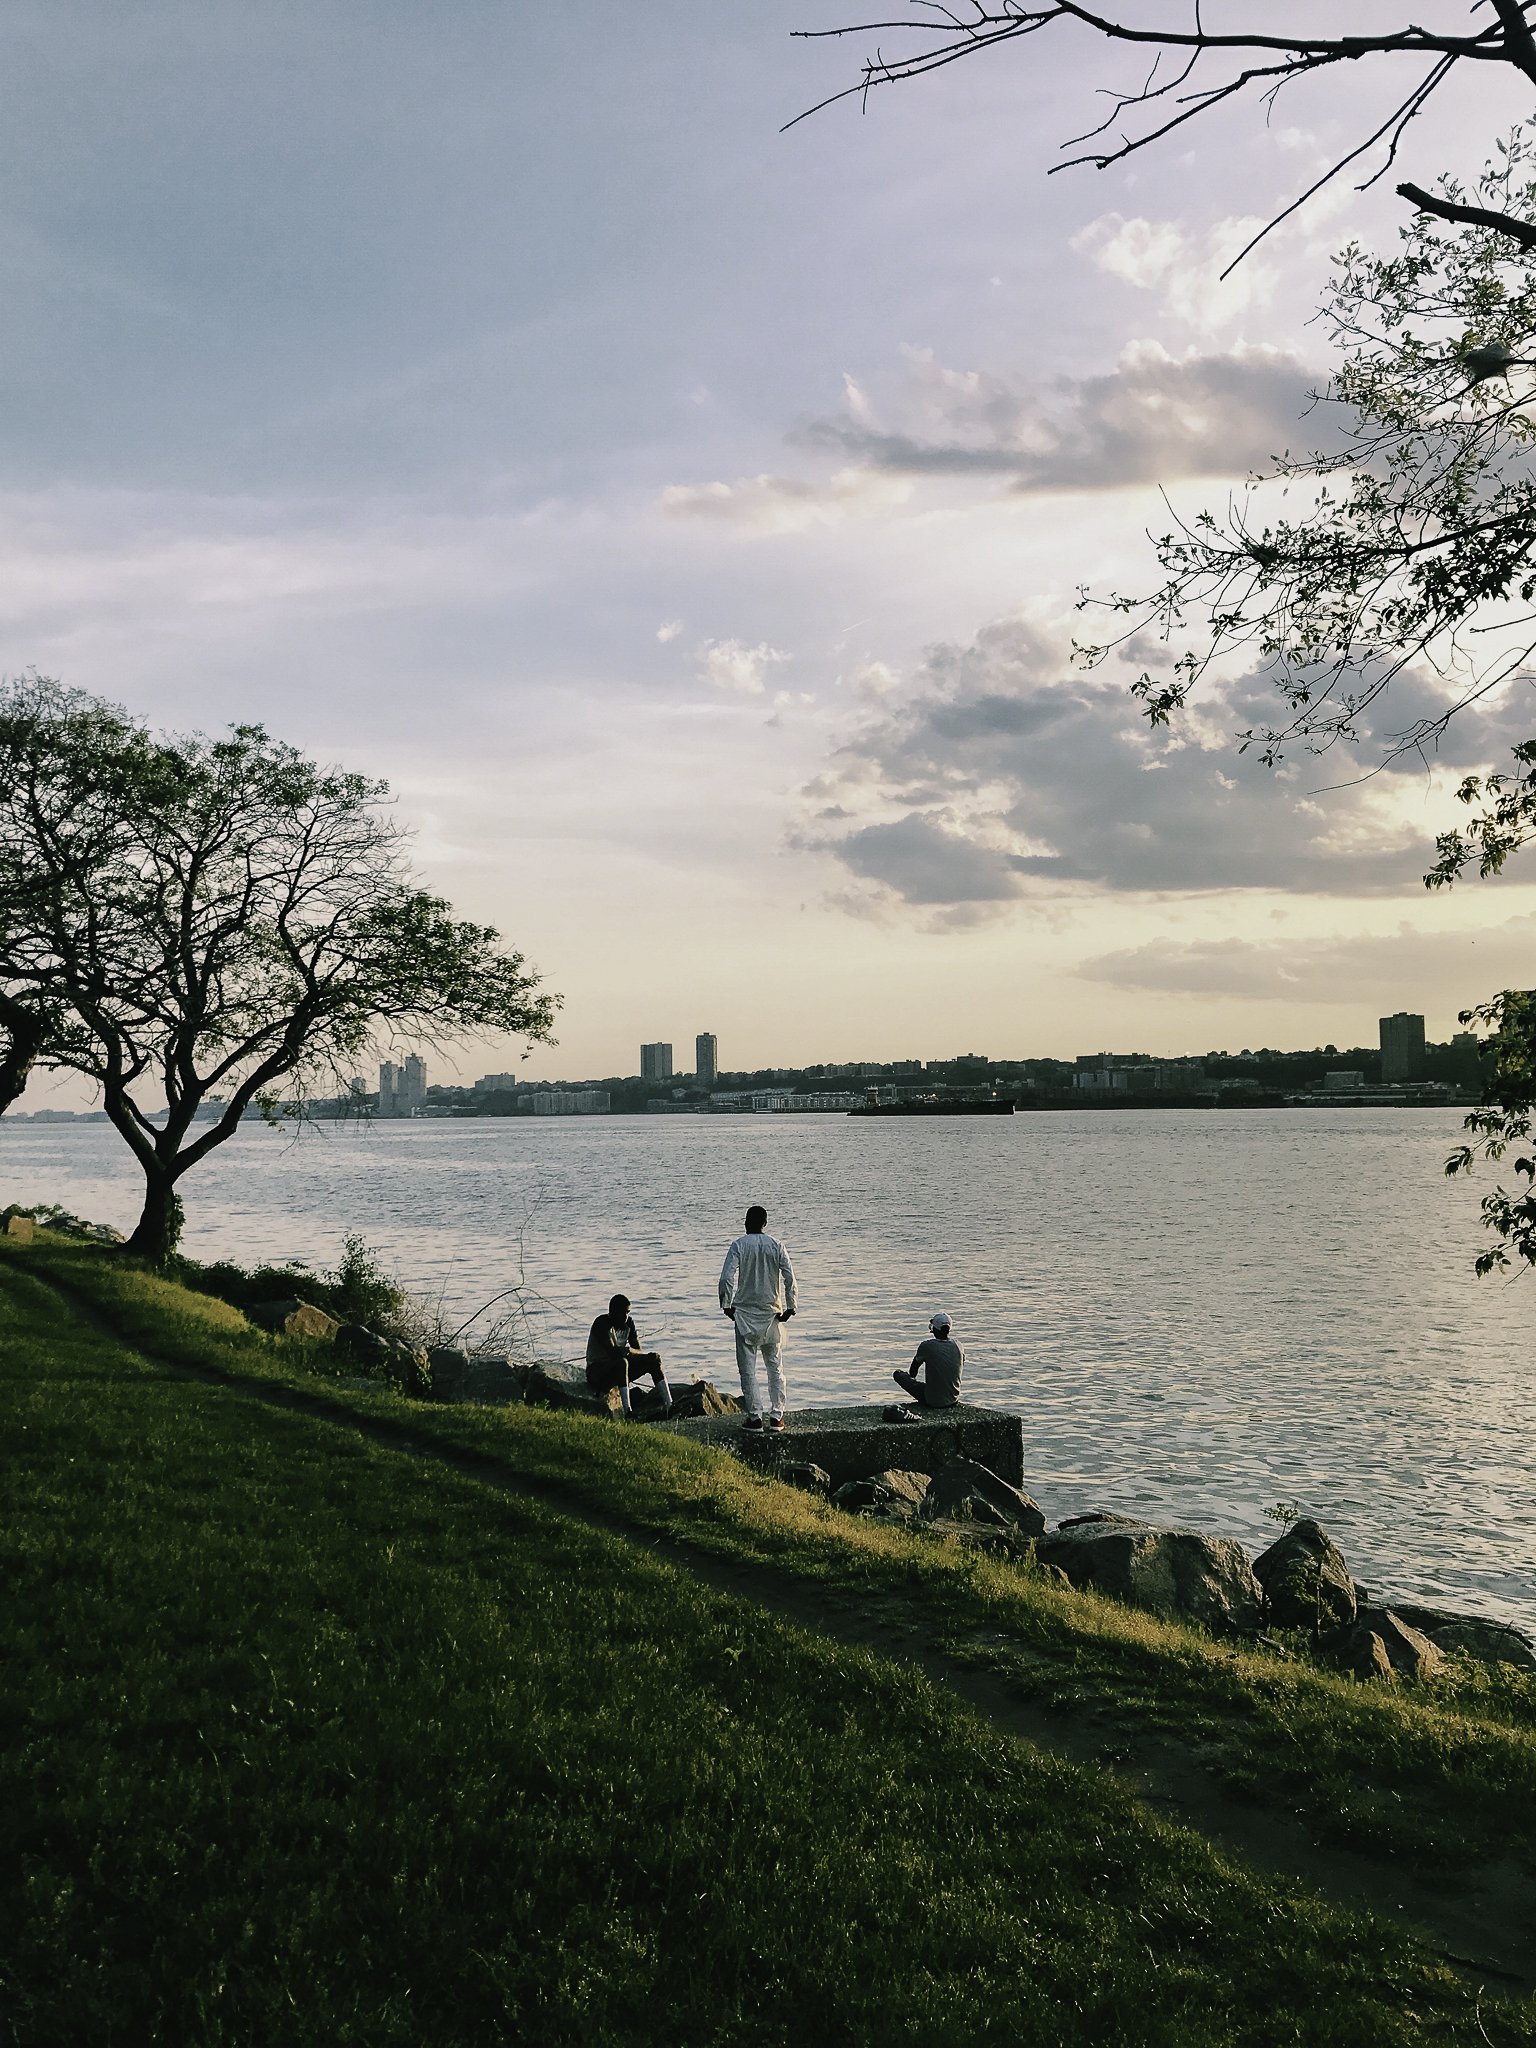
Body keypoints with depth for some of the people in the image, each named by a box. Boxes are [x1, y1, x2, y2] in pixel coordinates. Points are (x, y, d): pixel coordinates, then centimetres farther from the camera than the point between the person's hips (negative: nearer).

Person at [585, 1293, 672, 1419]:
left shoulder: (629, 1322, 2)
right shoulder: (602, 1324, -19)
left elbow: (638, 1351, -2)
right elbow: (613, 1352, -29)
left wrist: (628, 1350, -25)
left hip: (619, 1370, 7)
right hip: (596, 1370, -7)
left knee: (653, 1361, -9)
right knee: (621, 1362, -38)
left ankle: (669, 1406, -17)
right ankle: (627, 1411, -44)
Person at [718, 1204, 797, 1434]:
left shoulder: (739, 1245, -5)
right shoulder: (775, 1246, 0)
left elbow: (727, 1278, -15)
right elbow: (790, 1278, -7)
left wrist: (727, 1305, -3)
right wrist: (790, 1307, 1)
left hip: (745, 1313, -2)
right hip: (772, 1313, 2)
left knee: (748, 1368, 3)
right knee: (775, 1366, 11)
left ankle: (754, 1416, 0)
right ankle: (776, 1416, 9)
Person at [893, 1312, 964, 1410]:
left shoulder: (927, 1345, -15)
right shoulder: (959, 1347, -4)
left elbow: (912, 1372, 1)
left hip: (932, 1401, -4)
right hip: (953, 1400, 4)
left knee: (897, 1374, 8)